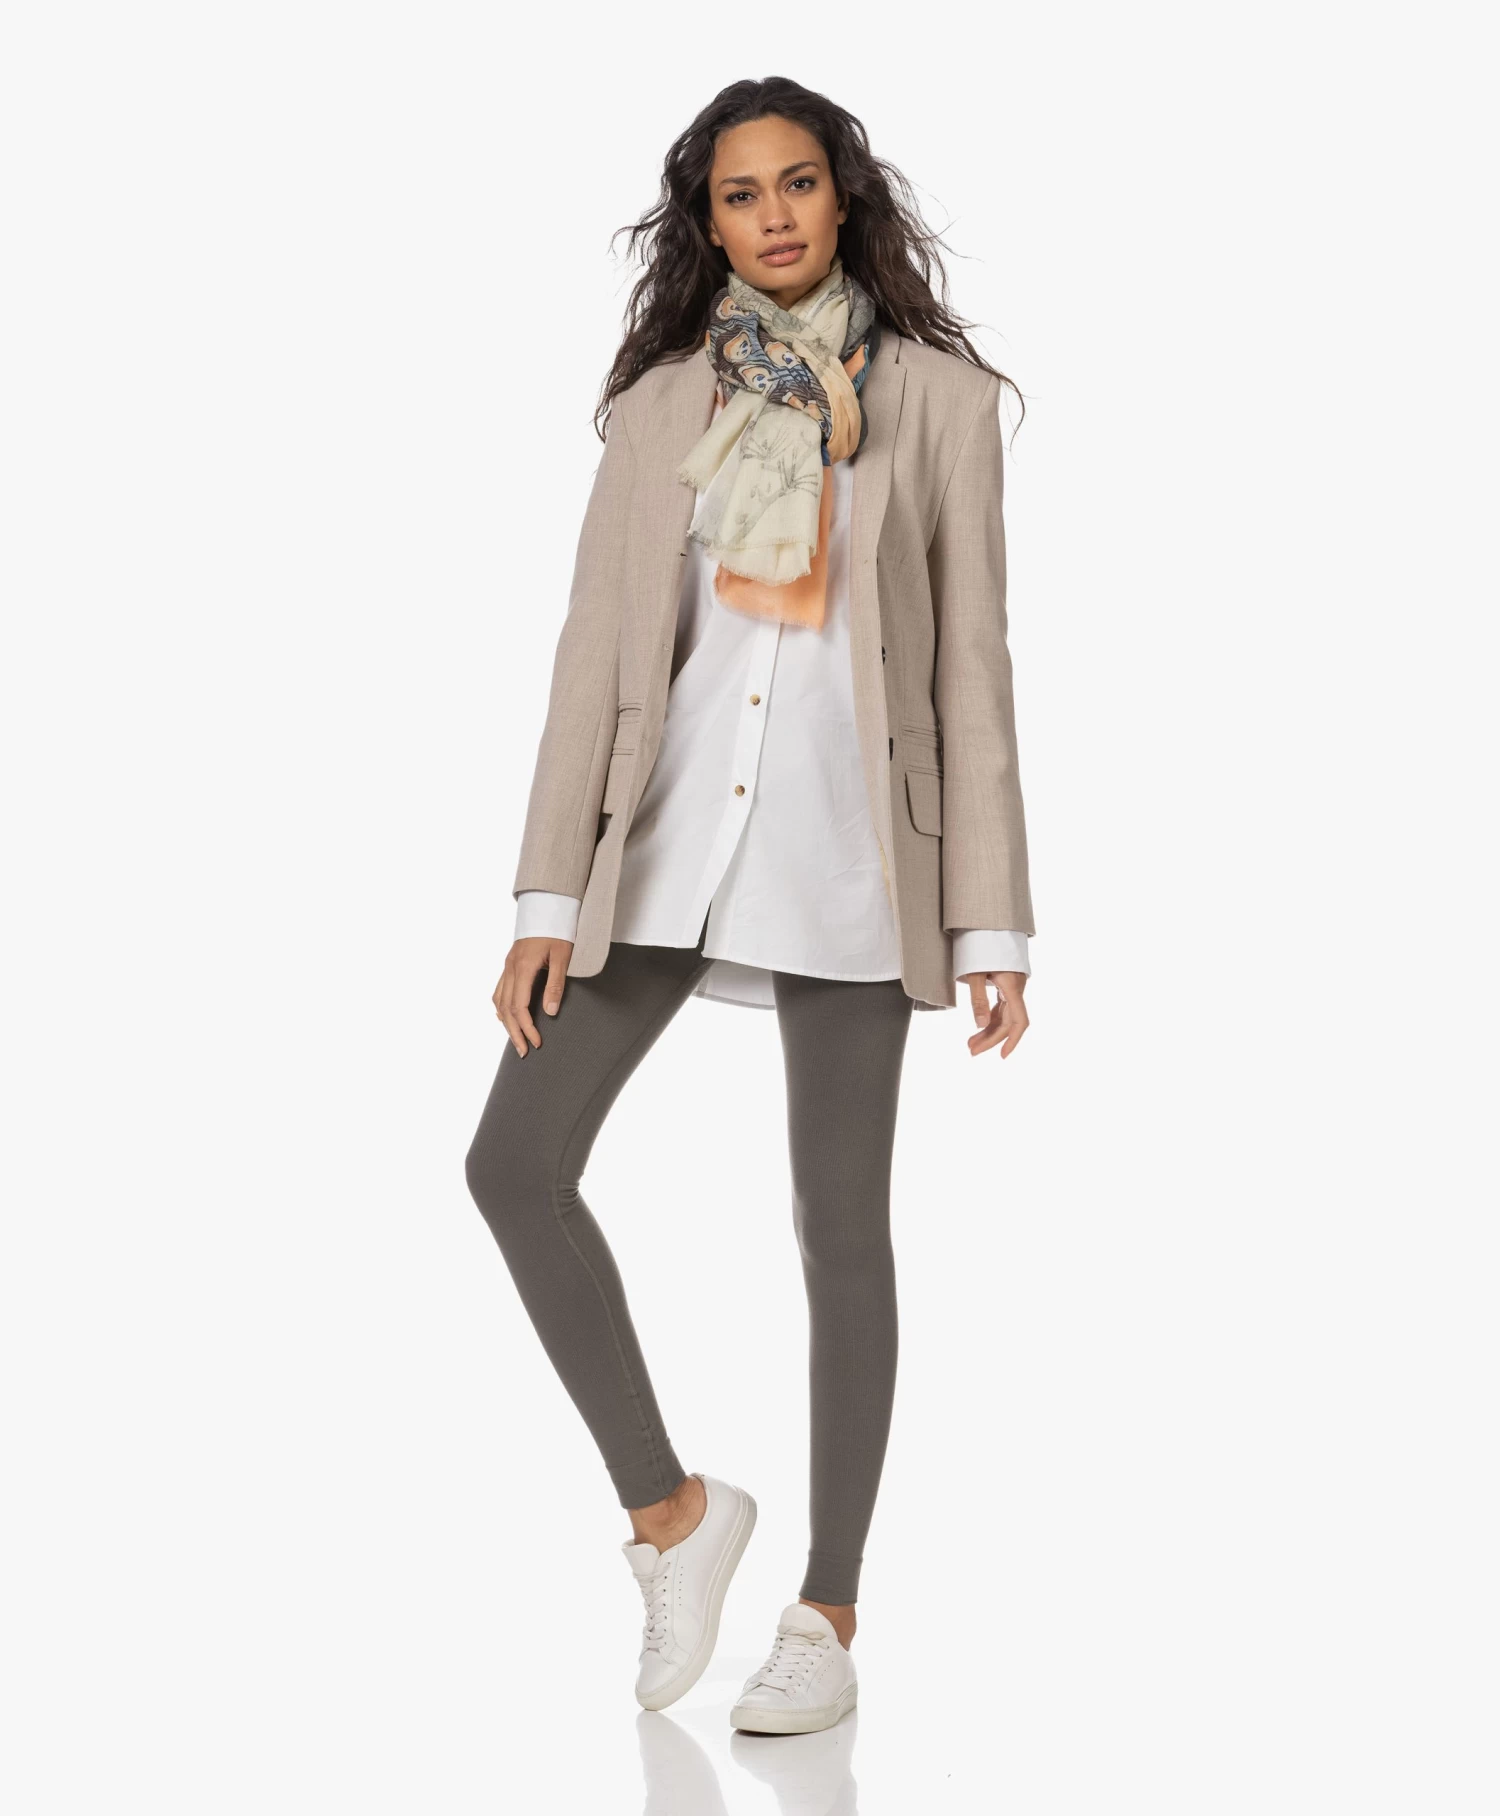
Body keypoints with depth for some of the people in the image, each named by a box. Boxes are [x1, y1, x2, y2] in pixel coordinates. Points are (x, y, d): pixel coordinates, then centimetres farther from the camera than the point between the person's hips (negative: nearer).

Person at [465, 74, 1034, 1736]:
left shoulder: (939, 400, 2)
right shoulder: (661, 404, 7)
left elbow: (971, 667, 1)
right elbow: (596, 650, 3)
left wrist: (992, 924, -3)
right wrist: (549, 898, -4)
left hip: (849, 840, -2)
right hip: (671, 824, 3)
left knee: (839, 1224, 2)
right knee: (515, 1165, -7)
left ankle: (828, 1624, 15)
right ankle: (672, 1512, 12)